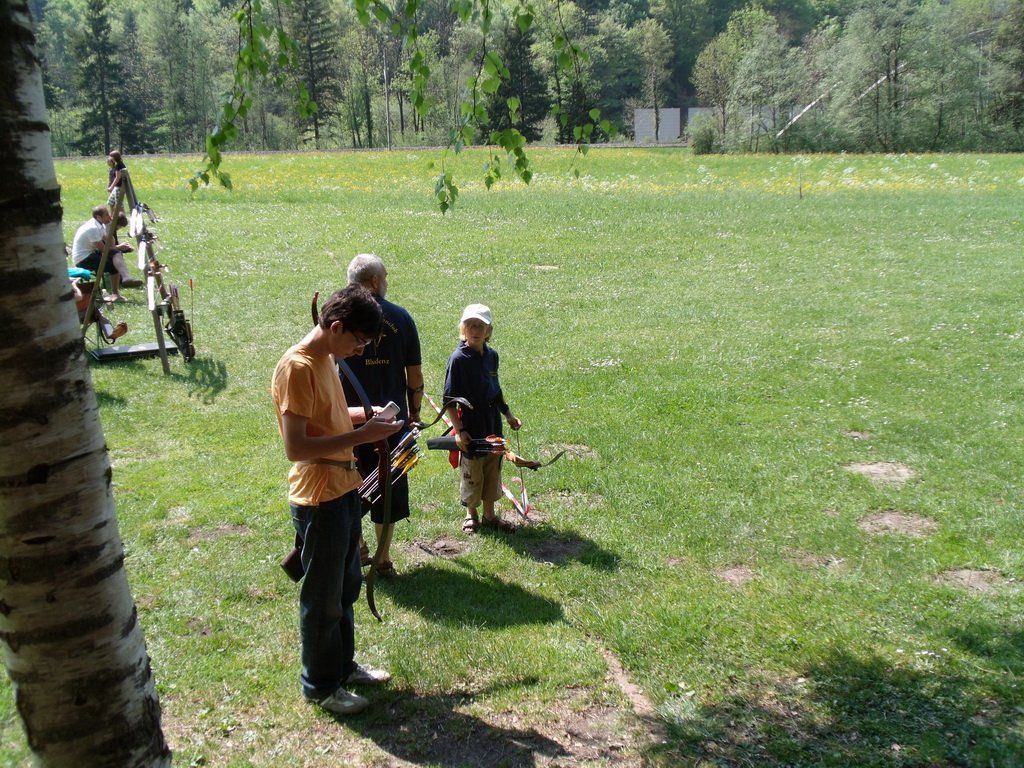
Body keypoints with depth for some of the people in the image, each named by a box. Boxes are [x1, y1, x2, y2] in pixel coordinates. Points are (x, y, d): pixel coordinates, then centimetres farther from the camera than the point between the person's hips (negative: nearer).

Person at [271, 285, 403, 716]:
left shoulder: (325, 359, 7)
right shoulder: (296, 368, -22)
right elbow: (295, 447, -26)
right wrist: (361, 436, -25)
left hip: (345, 489, 9)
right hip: (319, 499, -9)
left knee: (346, 586, 22)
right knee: (323, 598, 7)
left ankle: (343, 664, 39)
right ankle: (320, 685, 24)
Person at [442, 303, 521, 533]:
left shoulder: (492, 355, 3)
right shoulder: (459, 358, -15)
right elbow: (449, 399, -14)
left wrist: (508, 415, 19)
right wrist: (459, 430, -18)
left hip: (493, 425, 6)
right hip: (470, 426, -6)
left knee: (493, 469, 15)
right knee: (471, 472, 9)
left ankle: (489, 514, 31)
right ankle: (471, 514, 30)